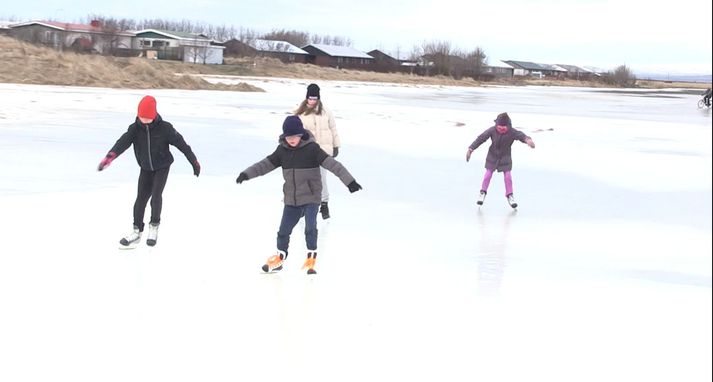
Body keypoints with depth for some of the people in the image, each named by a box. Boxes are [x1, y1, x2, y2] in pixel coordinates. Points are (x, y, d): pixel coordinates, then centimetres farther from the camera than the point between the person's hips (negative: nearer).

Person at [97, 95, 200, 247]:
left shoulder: (164, 128, -21)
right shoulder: (135, 128, -15)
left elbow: (181, 143, -13)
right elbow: (123, 142, -30)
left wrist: (194, 162, -8)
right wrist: (110, 156, -49)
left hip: (162, 167, -3)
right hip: (145, 169, 3)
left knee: (156, 195, -17)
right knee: (141, 198, 0)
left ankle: (154, 226, 5)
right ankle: (137, 231, 12)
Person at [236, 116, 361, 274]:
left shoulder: (311, 148, -14)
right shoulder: (282, 150, 0)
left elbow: (332, 164, -19)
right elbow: (266, 164, 3)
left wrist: (350, 181, -25)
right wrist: (246, 174, -7)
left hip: (311, 197, -4)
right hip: (291, 199, 4)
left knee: (310, 228, -16)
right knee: (283, 230, 9)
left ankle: (311, 259, 0)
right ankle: (279, 258, 29)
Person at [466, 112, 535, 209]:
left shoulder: (512, 132, -25)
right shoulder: (492, 130, -23)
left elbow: (521, 135, -43)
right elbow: (481, 138, -21)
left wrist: (527, 139, -67)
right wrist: (470, 149, -26)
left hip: (505, 157, 0)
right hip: (493, 156, 0)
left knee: (508, 176, -1)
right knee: (488, 174, 3)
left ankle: (509, 195, 15)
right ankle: (483, 192, 21)